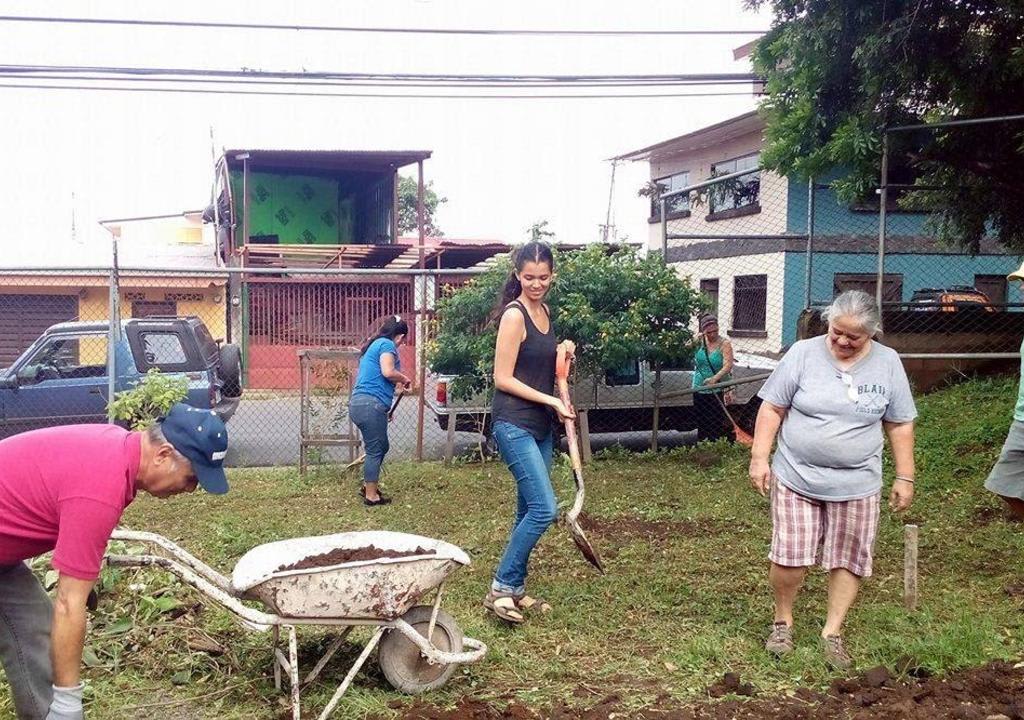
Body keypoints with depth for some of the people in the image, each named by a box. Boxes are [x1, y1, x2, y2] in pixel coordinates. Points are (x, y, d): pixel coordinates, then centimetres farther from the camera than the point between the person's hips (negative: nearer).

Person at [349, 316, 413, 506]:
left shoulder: (374, 344, 23)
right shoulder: (387, 344, -6)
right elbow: (388, 371, -21)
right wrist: (405, 379, -3)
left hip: (360, 403, 10)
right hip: (371, 404, -10)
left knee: (381, 446, 21)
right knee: (375, 449, 0)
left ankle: (368, 486, 30)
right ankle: (371, 495, 7)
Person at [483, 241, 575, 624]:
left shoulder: (544, 311, 13)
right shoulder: (514, 315, -13)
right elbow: (503, 378, -14)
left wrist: (563, 354, 7)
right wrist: (551, 401, -15)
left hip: (540, 426, 9)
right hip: (514, 424, -9)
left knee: (529, 511, 11)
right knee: (544, 508, -15)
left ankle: (516, 589, 21)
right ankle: (501, 588, -6)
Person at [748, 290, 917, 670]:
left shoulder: (888, 363, -1)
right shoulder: (803, 354, -6)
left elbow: (900, 424, 6)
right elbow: (772, 408, -2)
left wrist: (904, 477, 5)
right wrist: (759, 458, -6)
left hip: (856, 483, 2)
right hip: (796, 478, -1)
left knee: (848, 560, 6)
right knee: (789, 557, -3)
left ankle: (832, 633, 21)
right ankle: (782, 621, 21)